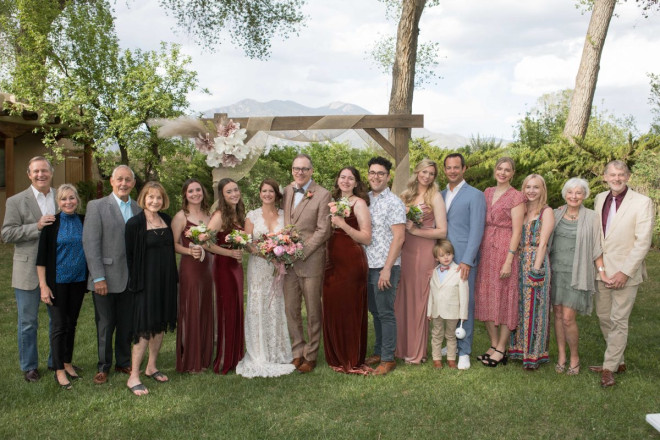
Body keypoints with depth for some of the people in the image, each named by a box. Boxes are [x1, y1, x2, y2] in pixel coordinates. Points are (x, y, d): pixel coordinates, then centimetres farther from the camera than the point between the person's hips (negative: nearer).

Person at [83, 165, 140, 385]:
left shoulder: (138, 209, 7)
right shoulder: (97, 206, -5)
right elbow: (90, 244, -10)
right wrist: (98, 277, -14)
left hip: (131, 278, 4)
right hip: (106, 278, -4)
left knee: (127, 325, 13)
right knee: (105, 325, 8)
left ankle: (123, 363, 30)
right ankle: (103, 367, 24)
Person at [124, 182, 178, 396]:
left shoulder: (167, 220, 7)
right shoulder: (134, 223, -10)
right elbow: (129, 255, -8)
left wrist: (173, 277, 9)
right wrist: (135, 282, -10)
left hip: (166, 281, 6)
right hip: (146, 282, -6)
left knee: (160, 324, 13)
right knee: (145, 328, -6)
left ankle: (151, 367, 28)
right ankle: (133, 377, 2)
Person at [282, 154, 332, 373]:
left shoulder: (322, 195, -6)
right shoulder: (286, 191, 10)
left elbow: (323, 230, -10)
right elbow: (282, 223, 14)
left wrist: (301, 251, -14)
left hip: (311, 260, -4)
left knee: (313, 311, 6)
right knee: (290, 309, 10)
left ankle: (311, 355, 20)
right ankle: (298, 351, 24)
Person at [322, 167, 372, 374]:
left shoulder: (359, 203, -4)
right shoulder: (334, 202, 16)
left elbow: (367, 238, -11)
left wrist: (344, 225, -19)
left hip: (352, 262, -6)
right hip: (333, 262, 7)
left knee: (350, 310, -1)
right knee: (332, 309, 8)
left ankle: (353, 361, 11)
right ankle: (336, 357, 22)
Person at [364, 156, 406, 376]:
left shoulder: (394, 203, -9)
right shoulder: (365, 200, 10)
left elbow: (399, 237, -14)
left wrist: (387, 268, -18)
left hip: (385, 267, -6)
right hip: (368, 265, 7)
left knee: (385, 312, 0)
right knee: (375, 311, 15)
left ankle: (388, 358, 10)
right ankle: (378, 352, 28)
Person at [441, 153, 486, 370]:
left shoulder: (475, 195, -2)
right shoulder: (440, 195, 15)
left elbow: (476, 231, -8)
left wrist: (467, 260, -15)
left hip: (464, 260, -5)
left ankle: (464, 351, 9)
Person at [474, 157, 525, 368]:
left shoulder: (516, 197, -5)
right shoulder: (487, 193, 12)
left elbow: (517, 231, -10)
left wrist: (509, 261, -16)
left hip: (504, 250, -6)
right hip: (485, 250, 6)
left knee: (503, 298, 1)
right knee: (485, 297, 9)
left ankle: (501, 349, 11)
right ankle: (493, 345, 21)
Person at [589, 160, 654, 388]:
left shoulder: (642, 203, -9)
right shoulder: (600, 199, 8)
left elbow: (643, 242, -13)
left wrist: (624, 272, -16)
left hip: (625, 271, -6)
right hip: (602, 270, 6)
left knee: (618, 321, 0)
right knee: (604, 317, 13)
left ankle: (610, 368, 10)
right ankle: (618, 361, 28)